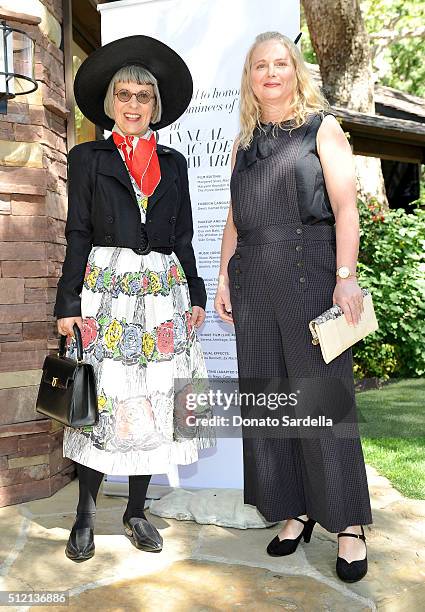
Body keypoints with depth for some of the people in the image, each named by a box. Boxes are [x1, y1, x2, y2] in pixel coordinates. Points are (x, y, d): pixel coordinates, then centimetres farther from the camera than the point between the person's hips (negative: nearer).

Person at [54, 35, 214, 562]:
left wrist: (195, 295, 8)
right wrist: (68, 305, -5)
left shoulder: (173, 163, 16)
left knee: (153, 400, 3)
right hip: (105, 289, -2)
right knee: (102, 397, -4)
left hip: (163, 292, 3)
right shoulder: (88, 158, 9)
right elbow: (77, 234, 2)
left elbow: (182, 236, 15)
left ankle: (136, 512, 18)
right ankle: (85, 514, 14)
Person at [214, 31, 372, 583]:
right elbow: (235, 220, 17)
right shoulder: (244, 142, 18)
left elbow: (345, 206, -6)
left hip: (311, 272, -4)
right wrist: (223, 279, 8)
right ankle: (294, 511, 19)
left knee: (324, 393, -3)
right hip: (255, 280, 5)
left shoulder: (322, 128, 6)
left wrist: (346, 277, -16)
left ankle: (350, 524, 10)